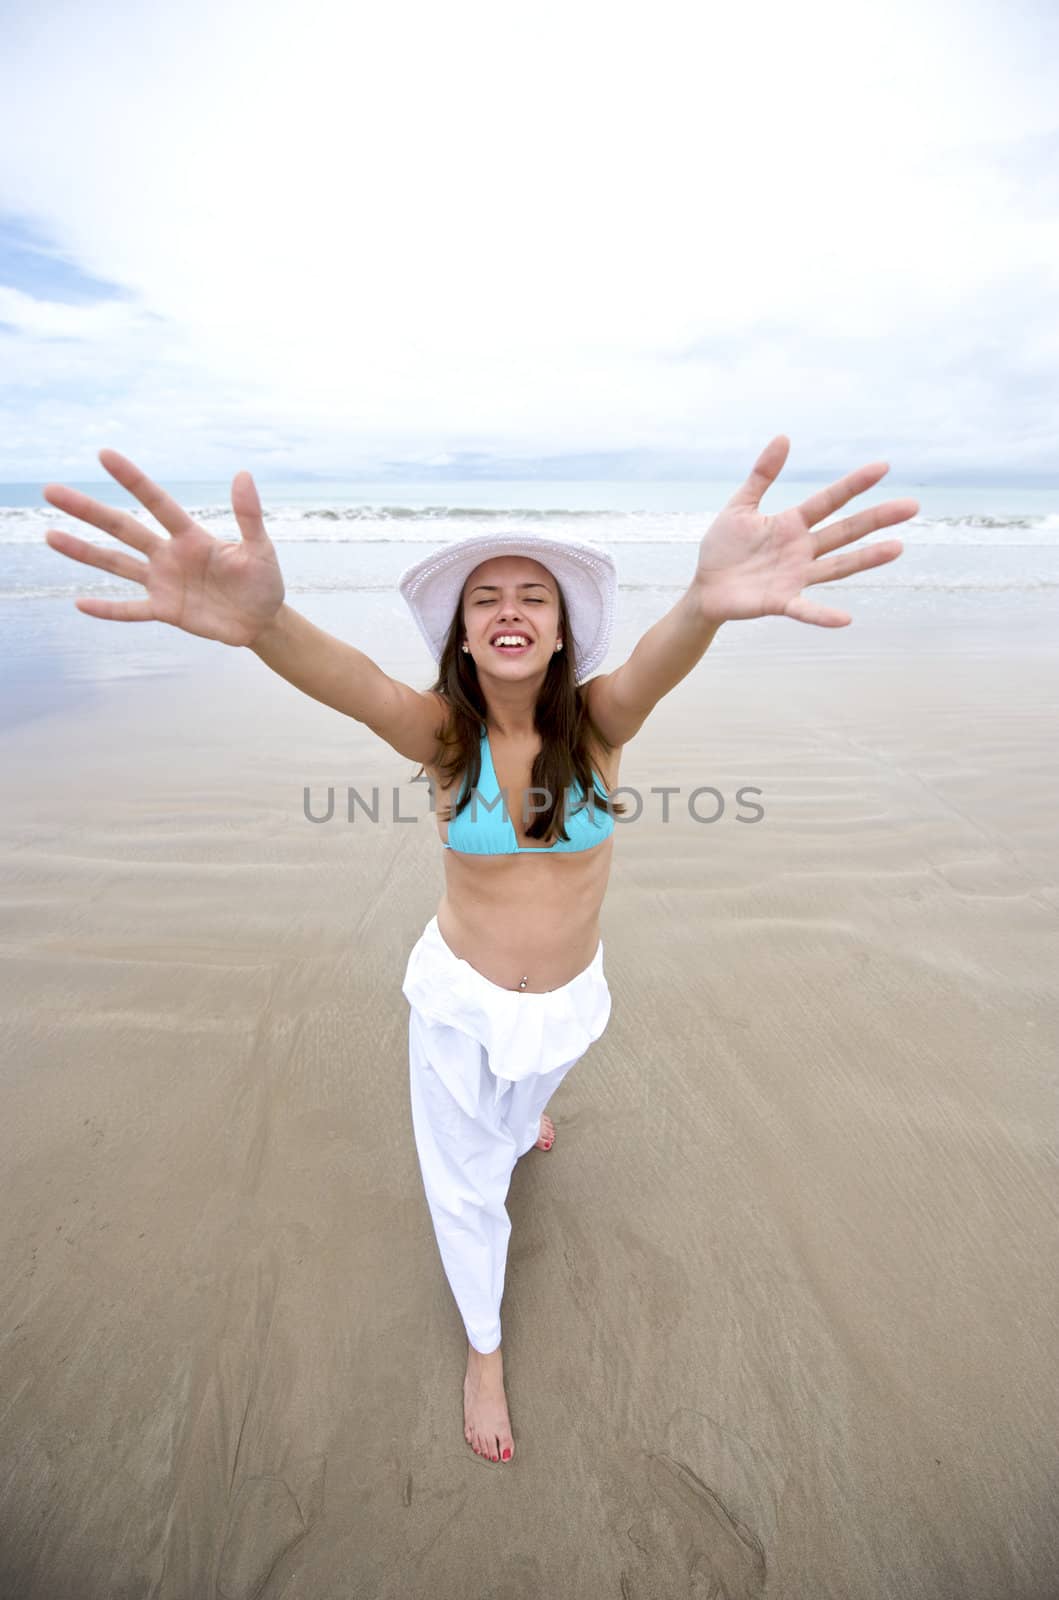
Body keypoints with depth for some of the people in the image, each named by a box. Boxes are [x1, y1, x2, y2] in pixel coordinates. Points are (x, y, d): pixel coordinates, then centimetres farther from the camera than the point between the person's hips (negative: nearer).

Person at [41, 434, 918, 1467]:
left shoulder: (599, 722, -20)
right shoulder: (443, 735, -21)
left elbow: (658, 664, -44)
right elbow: (351, 682, -43)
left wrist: (707, 601, -67)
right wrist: (262, 622, -66)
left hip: (569, 994, 1)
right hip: (459, 997, -1)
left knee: (527, 1094, 35)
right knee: (464, 1185, 16)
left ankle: (519, 1121, 74)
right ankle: (483, 1345, 48)